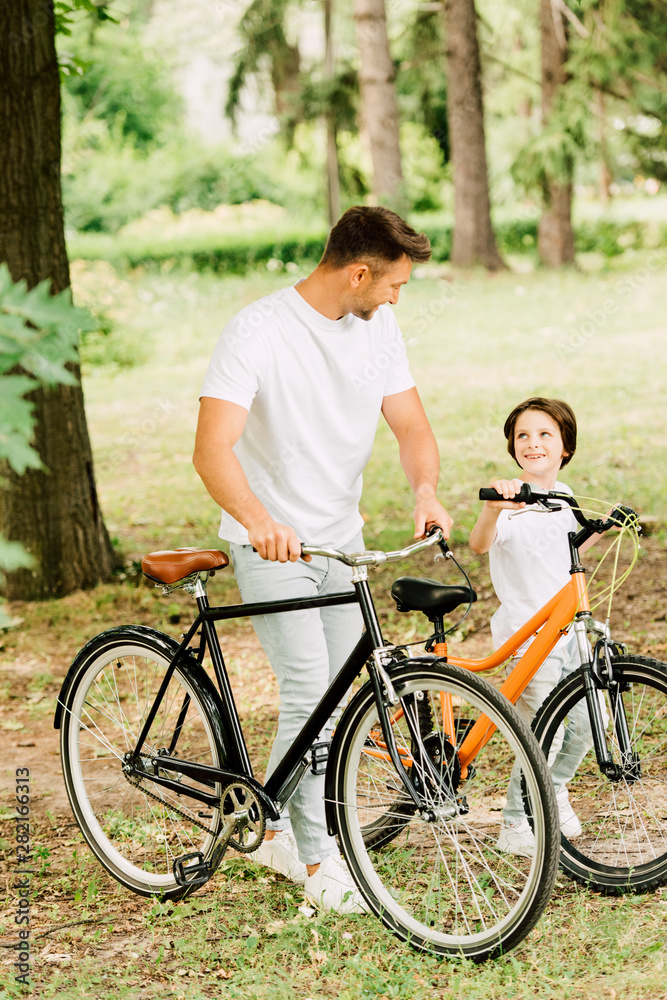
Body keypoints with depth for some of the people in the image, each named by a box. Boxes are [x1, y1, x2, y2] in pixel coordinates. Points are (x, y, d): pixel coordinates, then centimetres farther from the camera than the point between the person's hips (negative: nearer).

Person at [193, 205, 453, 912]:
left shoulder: (378, 327, 0)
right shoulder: (258, 333, -20)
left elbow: (411, 425, 0)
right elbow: (212, 452, -28)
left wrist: (426, 491, -22)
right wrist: (260, 520, -46)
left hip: (341, 537, 7)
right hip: (269, 544, -6)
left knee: (336, 695, 10)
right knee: (309, 694, -13)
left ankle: (274, 829, 28)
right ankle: (318, 860, -2)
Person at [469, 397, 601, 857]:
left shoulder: (563, 496, 7)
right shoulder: (512, 502, -18)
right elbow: (480, 544, -41)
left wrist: (602, 525, 18)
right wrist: (493, 508, -57)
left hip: (569, 627, 7)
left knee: (587, 722, 11)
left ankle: (556, 791, 39)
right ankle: (515, 826, 11)